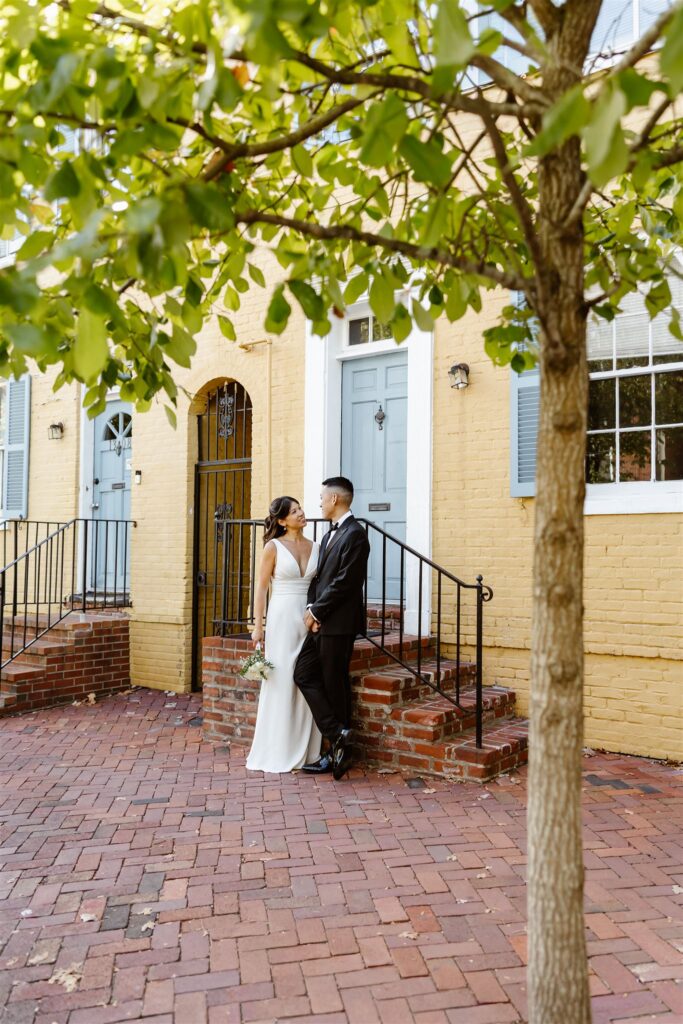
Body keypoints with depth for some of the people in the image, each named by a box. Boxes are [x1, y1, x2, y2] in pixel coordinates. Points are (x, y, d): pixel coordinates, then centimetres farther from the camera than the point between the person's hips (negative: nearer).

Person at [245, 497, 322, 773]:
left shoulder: (315, 547, 9)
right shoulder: (274, 547, -2)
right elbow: (261, 588, -3)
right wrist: (257, 625, -8)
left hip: (310, 619, 4)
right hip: (282, 618, -4)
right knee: (281, 682, 0)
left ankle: (305, 750, 16)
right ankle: (278, 752, 12)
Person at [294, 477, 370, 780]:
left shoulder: (354, 534, -14)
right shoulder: (330, 534, 17)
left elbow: (344, 582, -19)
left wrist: (316, 611, -12)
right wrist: (311, 607, -2)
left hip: (339, 623, -9)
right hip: (321, 621, 9)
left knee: (334, 685, -1)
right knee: (303, 674, 6)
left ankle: (339, 748, 12)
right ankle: (337, 737, 10)